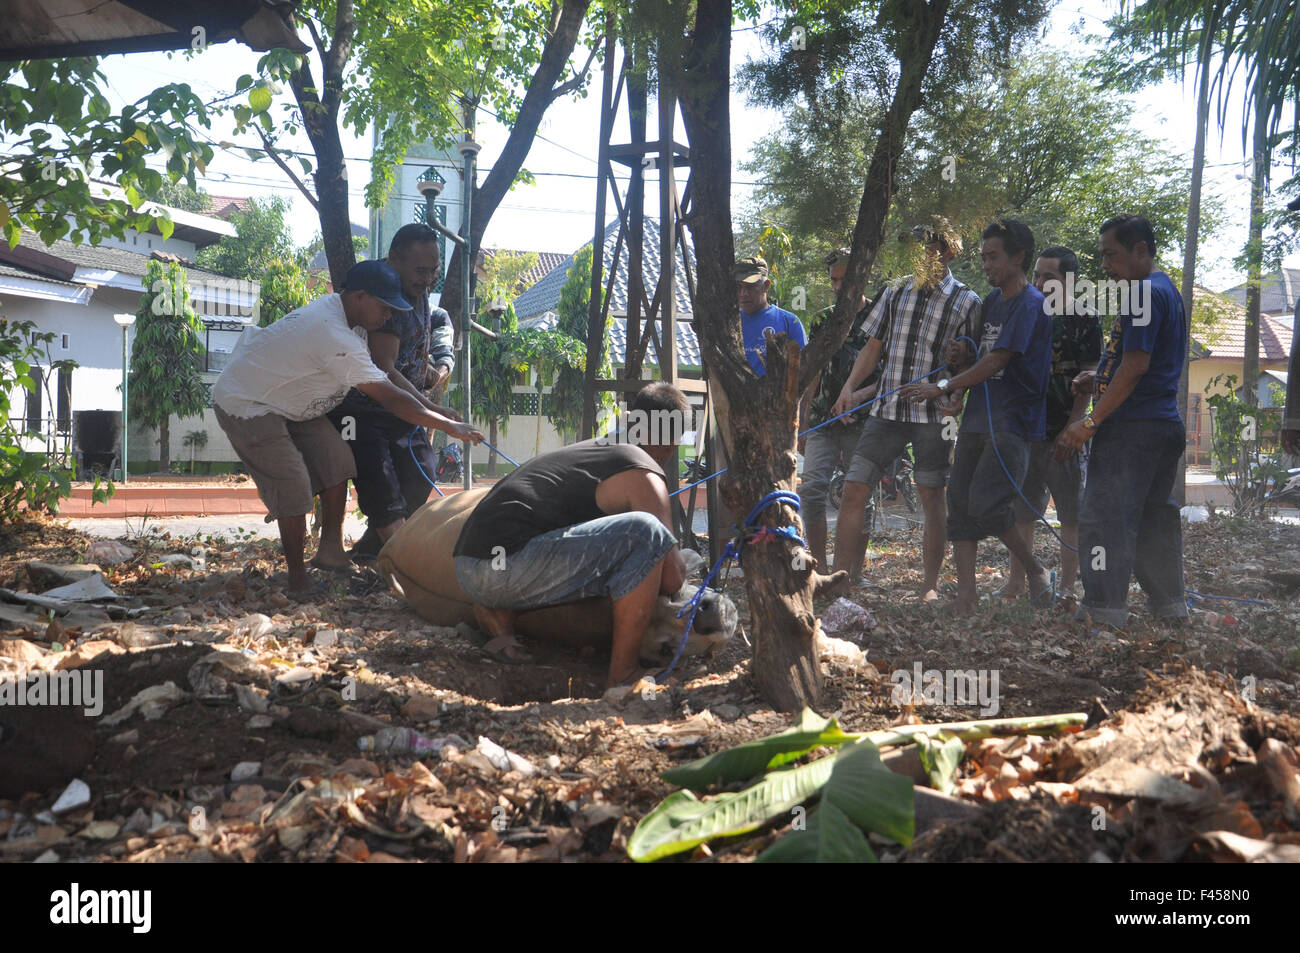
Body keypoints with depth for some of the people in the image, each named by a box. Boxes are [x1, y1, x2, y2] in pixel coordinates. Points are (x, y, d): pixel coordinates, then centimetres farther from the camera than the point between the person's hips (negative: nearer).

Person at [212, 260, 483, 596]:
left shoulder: (333, 309, 0)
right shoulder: (335, 338, -31)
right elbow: (390, 398, -30)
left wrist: (431, 410, 7)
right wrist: (449, 426, -25)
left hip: (284, 403, 10)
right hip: (244, 406, -10)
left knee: (336, 459, -2)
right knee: (294, 489, -14)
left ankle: (330, 551, 7)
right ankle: (298, 580, 0)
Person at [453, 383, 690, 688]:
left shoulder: (590, 448, 25)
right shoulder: (644, 475, 0)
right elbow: (672, 578, -2)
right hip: (507, 567, -9)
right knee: (645, 531, -14)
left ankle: (499, 616, 11)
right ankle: (622, 678, -12)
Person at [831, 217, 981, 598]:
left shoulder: (966, 301, 2)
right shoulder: (895, 292, 12)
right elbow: (873, 346, 16)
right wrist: (849, 387, 4)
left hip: (933, 412, -3)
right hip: (886, 407, 4)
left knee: (932, 497, 2)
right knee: (854, 490, -2)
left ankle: (930, 582, 14)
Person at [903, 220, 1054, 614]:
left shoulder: (1031, 304, -10)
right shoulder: (992, 301, 17)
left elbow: (997, 361, -16)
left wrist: (942, 387, -12)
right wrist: (957, 395, 4)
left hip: (1011, 422, -8)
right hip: (977, 417, 8)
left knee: (985, 504, -16)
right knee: (961, 503, 1)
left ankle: (1036, 570, 5)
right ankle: (966, 592, 4)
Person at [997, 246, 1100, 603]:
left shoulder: (1085, 318, -4)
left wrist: (1071, 430, -15)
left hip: (1065, 431, -5)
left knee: (1072, 515, 1)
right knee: (1021, 511, 9)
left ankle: (1066, 587, 8)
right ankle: (1016, 583, 17)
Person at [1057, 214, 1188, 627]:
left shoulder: (1144, 293, -13)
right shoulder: (1168, 291, 19)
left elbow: (1136, 364, -20)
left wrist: (1090, 423, -20)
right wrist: (1101, 379, 13)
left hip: (1130, 427, -10)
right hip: (1166, 425, 10)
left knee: (1104, 520, -8)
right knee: (1156, 519, 15)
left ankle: (1103, 613, -8)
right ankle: (1171, 608, 21)